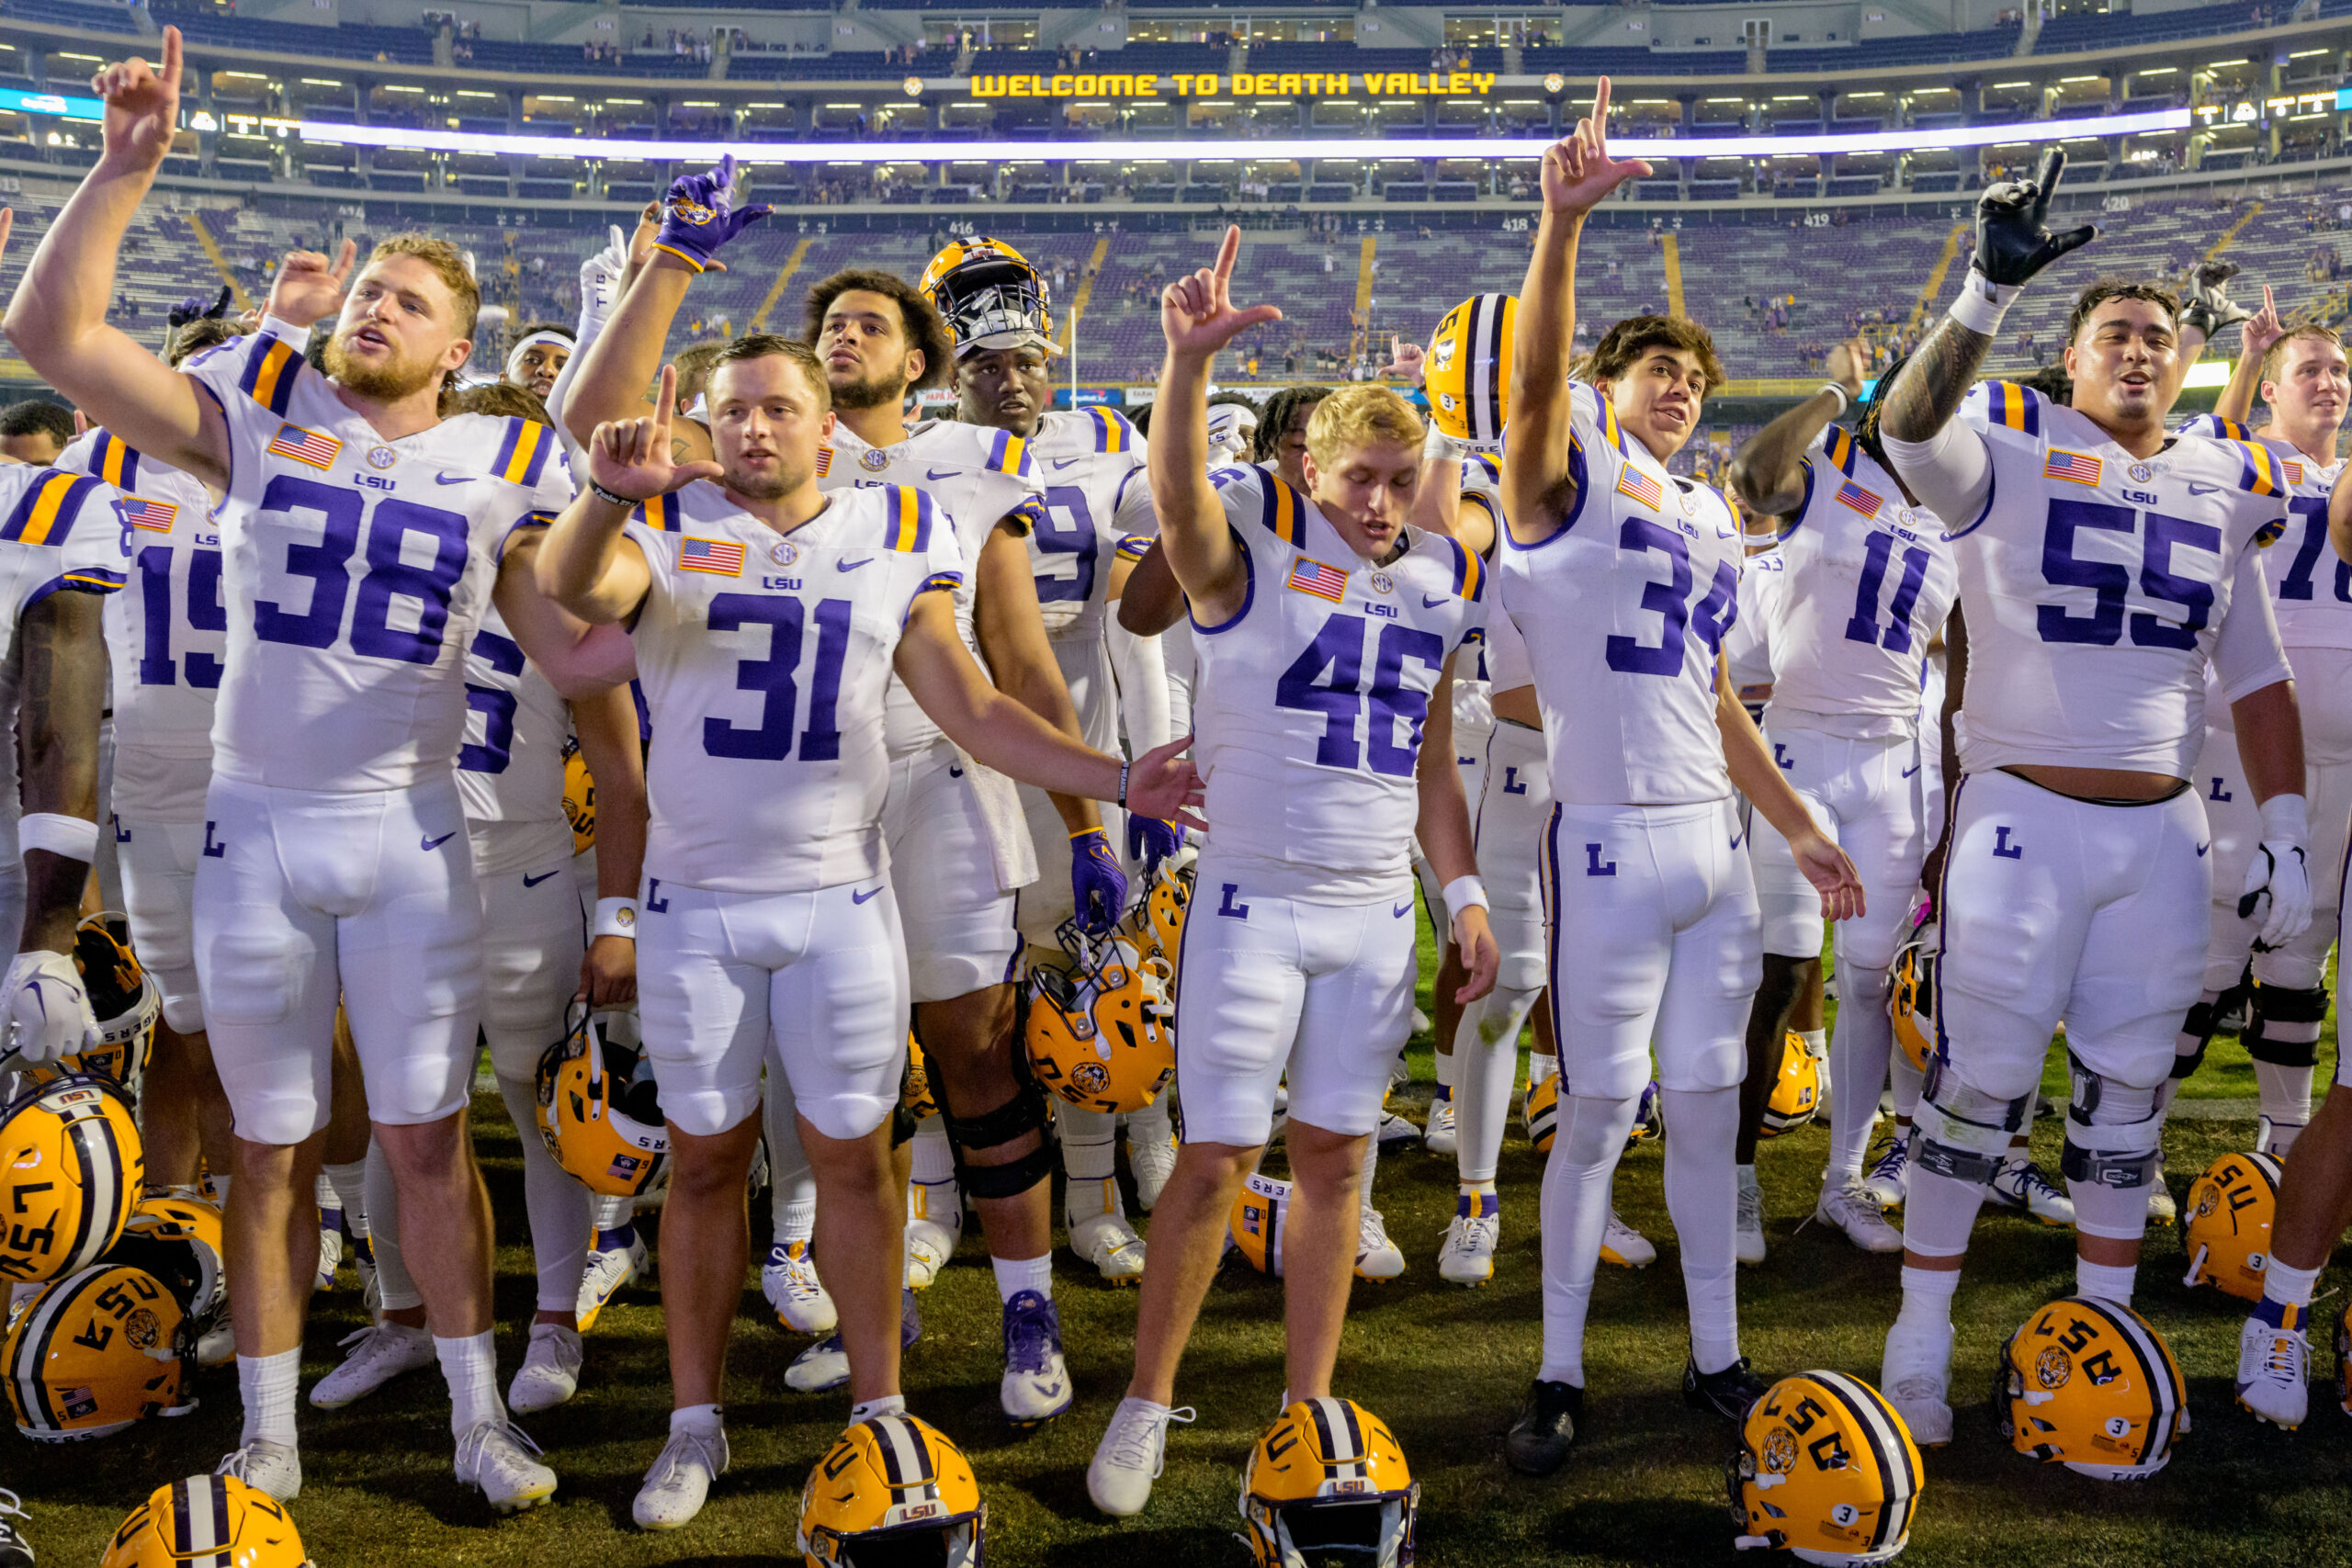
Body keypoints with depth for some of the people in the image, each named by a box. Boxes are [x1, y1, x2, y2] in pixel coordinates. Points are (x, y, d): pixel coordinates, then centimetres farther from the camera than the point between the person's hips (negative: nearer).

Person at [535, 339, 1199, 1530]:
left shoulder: (893, 540, 4)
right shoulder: (670, 529, -1)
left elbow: (974, 710, 5)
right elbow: (571, 586, -23)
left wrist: (1117, 781, -4)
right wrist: (612, 493, -44)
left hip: (839, 898, 1)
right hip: (695, 904, 0)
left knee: (852, 1157, 6)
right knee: (705, 1161, 9)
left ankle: (876, 1408, 20)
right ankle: (694, 1424, 21)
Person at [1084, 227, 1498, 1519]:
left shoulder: (1439, 586, 10)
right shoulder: (1251, 550, -6)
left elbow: (1432, 762, 15)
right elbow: (1176, 489, -29)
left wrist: (1466, 896, 9)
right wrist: (1188, 361, -46)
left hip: (1376, 917, 5)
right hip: (1254, 903, -4)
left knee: (1334, 1162, 10)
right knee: (1216, 1162, -1)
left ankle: (1308, 1409, 22)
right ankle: (1145, 1405, 17)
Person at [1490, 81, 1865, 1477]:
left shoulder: (1712, 520, 18)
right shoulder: (1568, 475, -1)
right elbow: (1536, 374, -23)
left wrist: (1800, 827, 21)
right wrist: (1563, 221, -38)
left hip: (1718, 841, 6)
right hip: (1613, 845, -6)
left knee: (1709, 1102, 12)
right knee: (1601, 1110, 0)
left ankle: (1717, 1355, 25)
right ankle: (1562, 1371, 13)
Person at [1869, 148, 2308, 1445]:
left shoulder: (2225, 488, 11)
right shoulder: (2013, 450, -3)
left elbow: (2256, 676, 15)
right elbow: (1910, 426, -27)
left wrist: (2284, 834, 10)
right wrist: (1991, 292, -38)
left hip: (2162, 830, 5)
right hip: (2024, 819, -5)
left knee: (2127, 1091, 13)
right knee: (1981, 1083, 1)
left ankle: (2105, 1326, 28)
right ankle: (1921, 1337, 13)